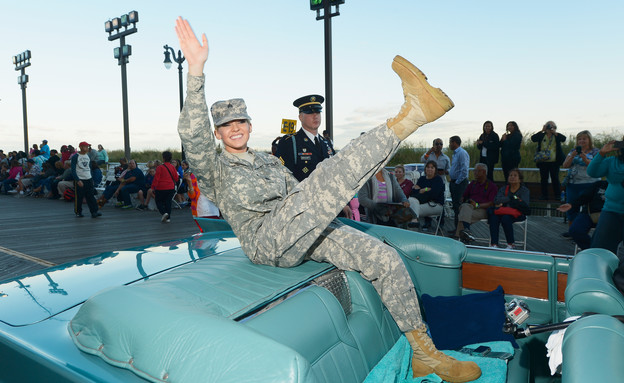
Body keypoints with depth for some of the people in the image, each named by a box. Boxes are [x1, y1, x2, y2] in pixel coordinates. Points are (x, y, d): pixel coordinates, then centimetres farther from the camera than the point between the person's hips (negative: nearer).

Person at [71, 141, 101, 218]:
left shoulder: (88, 156, 12)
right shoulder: (75, 157, -7)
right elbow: (73, 170, -10)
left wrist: (91, 179, 15)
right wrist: (78, 180, -18)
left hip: (89, 179, 5)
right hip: (79, 180, -5)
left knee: (91, 196, 0)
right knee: (78, 197, 2)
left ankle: (94, 212, -2)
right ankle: (78, 212, 15)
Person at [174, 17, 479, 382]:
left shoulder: (269, 161, 27)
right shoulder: (214, 167, 7)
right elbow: (193, 133, -13)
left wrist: (327, 214, 7)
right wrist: (196, 69, -24)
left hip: (307, 234, 6)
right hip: (267, 241, -6)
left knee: (385, 258, -9)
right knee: (328, 176, -31)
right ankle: (411, 115, -31)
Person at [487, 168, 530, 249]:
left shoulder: (524, 190, 9)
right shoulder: (503, 189, 18)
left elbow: (523, 205, -7)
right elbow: (496, 201, 1)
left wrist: (503, 204, -8)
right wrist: (511, 198, -9)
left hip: (517, 213, -3)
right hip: (503, 211, 3)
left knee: (505, 218, -35)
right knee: (494, 217, -31)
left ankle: (511, 244, -18)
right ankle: (494, 244, -34)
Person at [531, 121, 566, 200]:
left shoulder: (557, 136, 5)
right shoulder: (541, 135, 6)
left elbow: (563, 139, -13)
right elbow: (533, 138, -10)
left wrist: (554, 132, -13)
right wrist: (542, 131, -11)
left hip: (554, 162, -1)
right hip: (543, 162, 1)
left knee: (555, 178, 0)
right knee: (543, 179, 6)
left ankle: (558, 195, 8)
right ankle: (544, 195, 15)